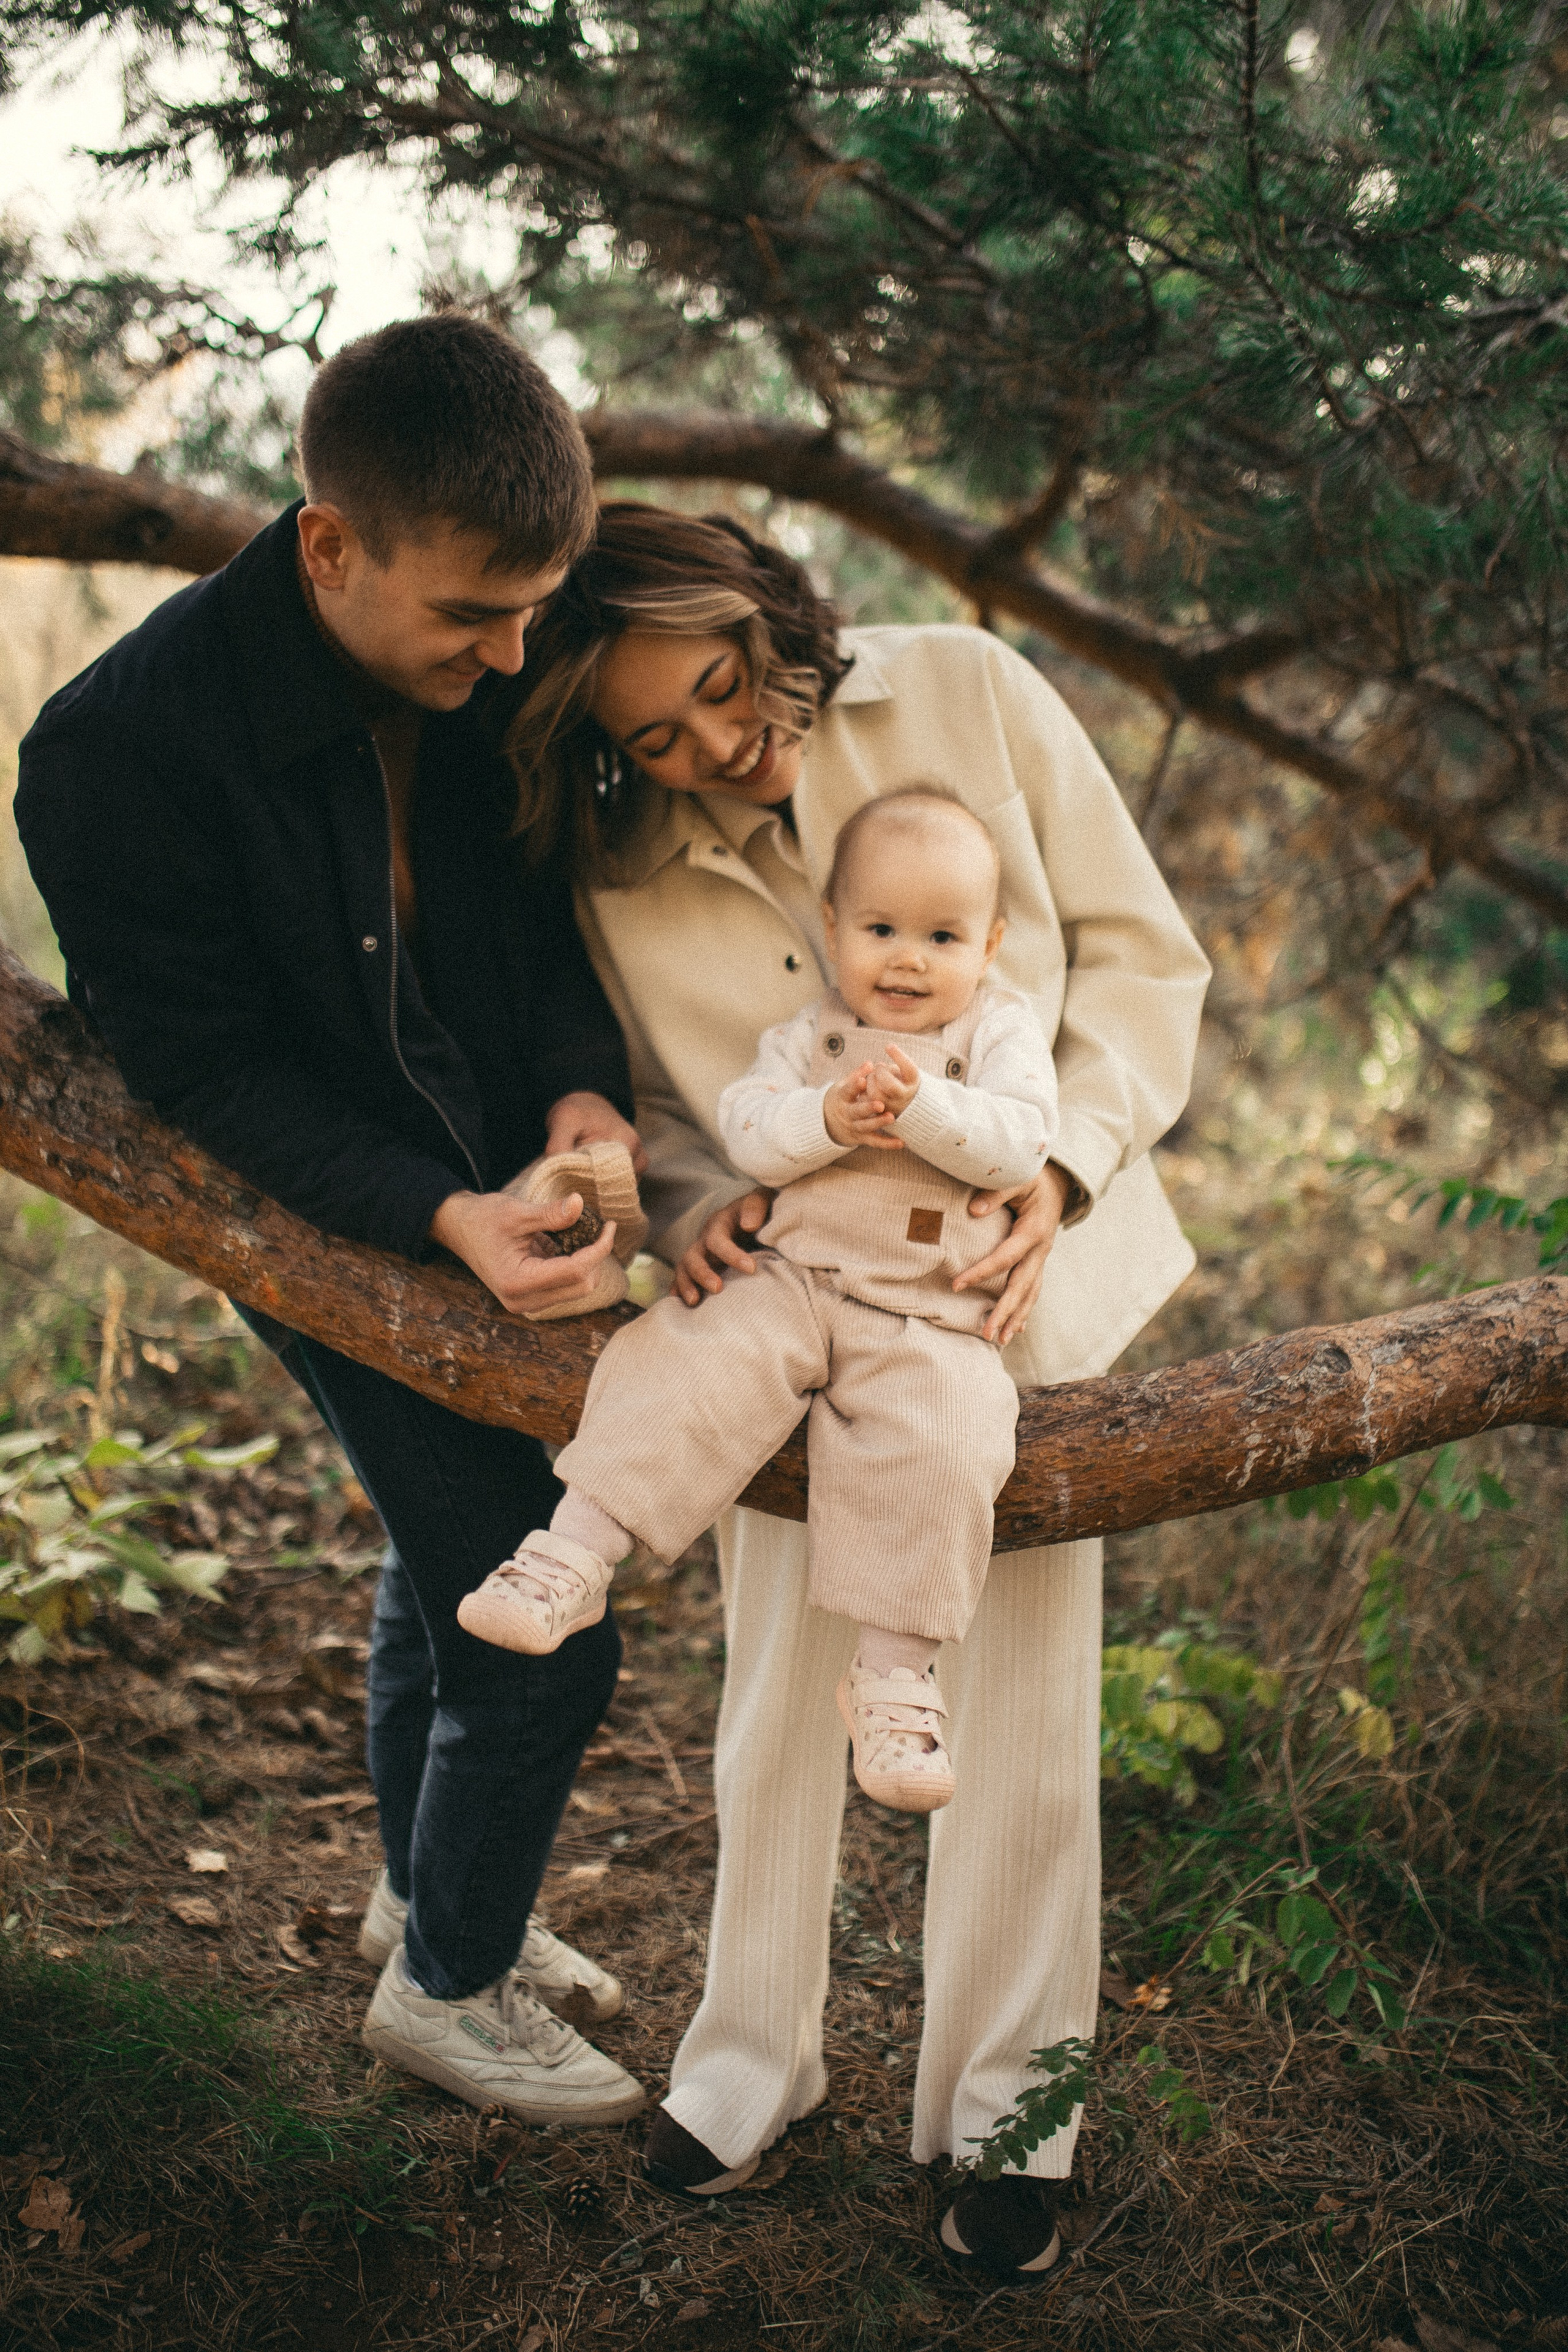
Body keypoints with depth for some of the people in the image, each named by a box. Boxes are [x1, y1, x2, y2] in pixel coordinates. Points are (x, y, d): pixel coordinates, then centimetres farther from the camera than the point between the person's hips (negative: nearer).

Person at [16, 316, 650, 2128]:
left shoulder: (478, 668, -11)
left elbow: (543, 891, 2)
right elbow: (202, 1064, -22)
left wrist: (584, 1078, -17)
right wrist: (443, 1217, -32)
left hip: (506, 1193, 6)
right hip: (328, 1231, -6)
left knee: (455, 1557, 23)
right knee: (534, 1637, -3)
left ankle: (428, 1893, 49)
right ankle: (447, 1982, 24)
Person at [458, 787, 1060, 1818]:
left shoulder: (1004, 1033, 6)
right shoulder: (813, 1033, 12)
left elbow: (1021, 1144, -10)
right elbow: (746, 1126, -1)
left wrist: (923, 1106, -25)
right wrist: (826, 1117, -21)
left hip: (934, 1319, -2)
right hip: (799, 1280, 2)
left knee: (939, 1446, -26)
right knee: (697, 1365, -23)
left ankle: (895, 1670, -13)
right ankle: (575, 1552, -18)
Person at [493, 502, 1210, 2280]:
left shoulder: (971, 694, -10)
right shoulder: (613, 869, -6)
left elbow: (1140, 952, -4)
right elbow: (643, 1098, 5)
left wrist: (1062, 1162, -17)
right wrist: (691, 1206, -17)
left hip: (1020, 1288, -1)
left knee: (1019, 1713, 5)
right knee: (778, 1694, 11)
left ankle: (1003, 2110, 24)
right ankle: (751, 2058, 33)